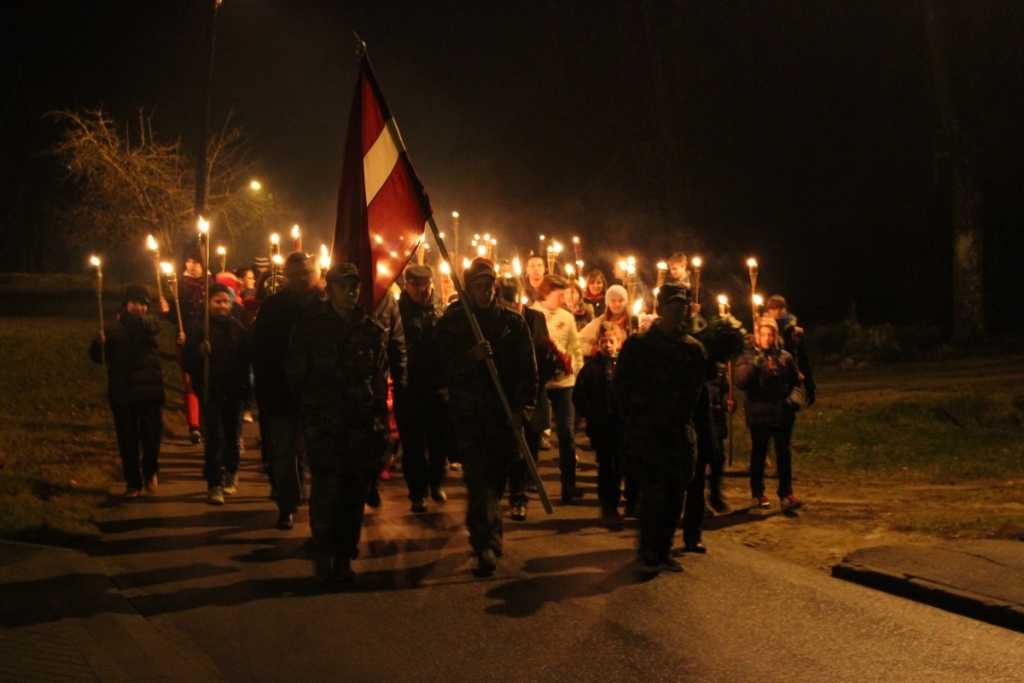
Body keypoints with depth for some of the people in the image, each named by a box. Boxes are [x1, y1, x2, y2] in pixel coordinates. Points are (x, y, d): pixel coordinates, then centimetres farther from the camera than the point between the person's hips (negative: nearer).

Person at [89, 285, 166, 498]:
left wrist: (127, 318, -26)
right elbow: (99, 357, 3)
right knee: (127, 440, 4)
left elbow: (149, 325, -19)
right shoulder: (114, 330, 7)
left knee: (152, 432, -10)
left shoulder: (151, 323, 6)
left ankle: (150, 470, 16)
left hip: (149, 390, -1)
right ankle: (133, 482, 16)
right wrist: (99, 343, -17)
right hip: (122, 392, 1)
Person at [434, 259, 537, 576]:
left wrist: (523, 408, -8)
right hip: (469, 412, -2)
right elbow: (445, 368, -2)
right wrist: (473, 356, -19)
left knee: (496, 479, 8)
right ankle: (486, 544, -18)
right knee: (479, 478, -14)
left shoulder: (513, 322, 7)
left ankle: (488, 540, 24)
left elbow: (528, 370, 4)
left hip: (504, 413, 2)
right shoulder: (451, 322, 4)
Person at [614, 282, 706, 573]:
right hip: (646, 430, -4)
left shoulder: (693, 349, 9)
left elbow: (695, 390, 16)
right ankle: (648, 554, -3)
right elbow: (621, 386, 1)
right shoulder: (637, 345, -1)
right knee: (654, 492, -11)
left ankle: (663, 552, 14)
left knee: (675, 494, 3)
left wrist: (683, 420, 8)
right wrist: (635, 420, -2)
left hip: (680, 432, 4)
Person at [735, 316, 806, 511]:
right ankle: (757, 494, 19)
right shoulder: (748, 357, 2)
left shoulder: (785, 357, 7)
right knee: (758, 454, 8)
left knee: (784, 454, -3)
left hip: (781, 414, 1)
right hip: (758, 414, -1)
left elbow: (796, 382, 14)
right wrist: (753, 365, -27)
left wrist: (795, 398, -6)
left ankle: (786, 494, -2)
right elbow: (739, 380, -13)